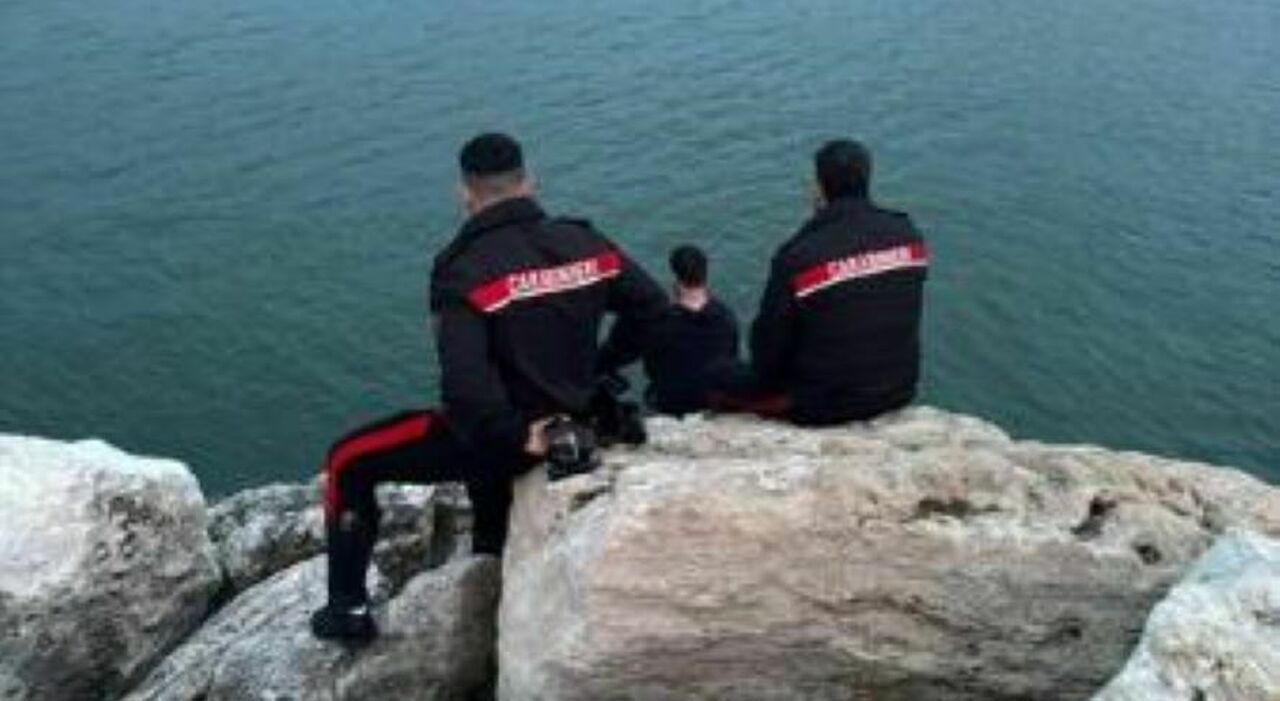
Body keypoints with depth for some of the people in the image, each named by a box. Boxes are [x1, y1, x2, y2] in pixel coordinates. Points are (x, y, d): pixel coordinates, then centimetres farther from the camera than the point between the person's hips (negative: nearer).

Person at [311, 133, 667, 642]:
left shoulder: (465, 270, -20)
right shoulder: (585, 244, -3)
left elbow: (466, 384, -31)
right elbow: (654, 310, 6)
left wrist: (515, 436, -16)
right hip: (568, 422, 7)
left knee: (348, 463, 10)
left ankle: (349, 609, 18)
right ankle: (493, 557, 54)